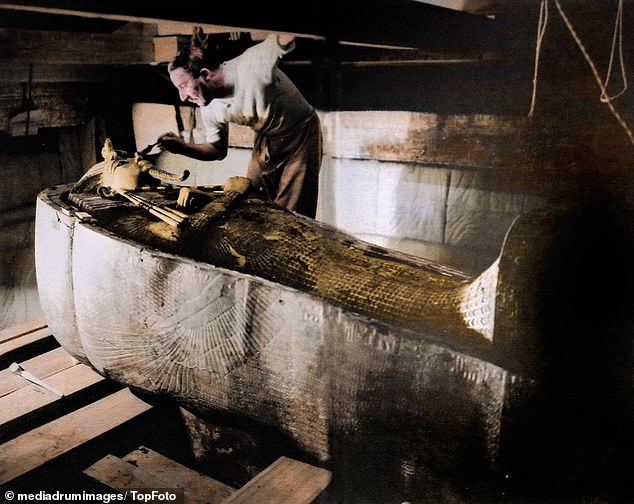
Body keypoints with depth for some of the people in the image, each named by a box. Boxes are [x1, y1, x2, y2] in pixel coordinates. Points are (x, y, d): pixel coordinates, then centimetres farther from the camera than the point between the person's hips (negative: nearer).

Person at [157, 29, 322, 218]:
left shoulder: (252, 65, -31)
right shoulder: (209, 109, -11)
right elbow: (217, 150, 2)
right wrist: (183, 147, -14)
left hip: (301, 134, -5)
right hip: (266, 141, 6)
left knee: (291, 216, -5)